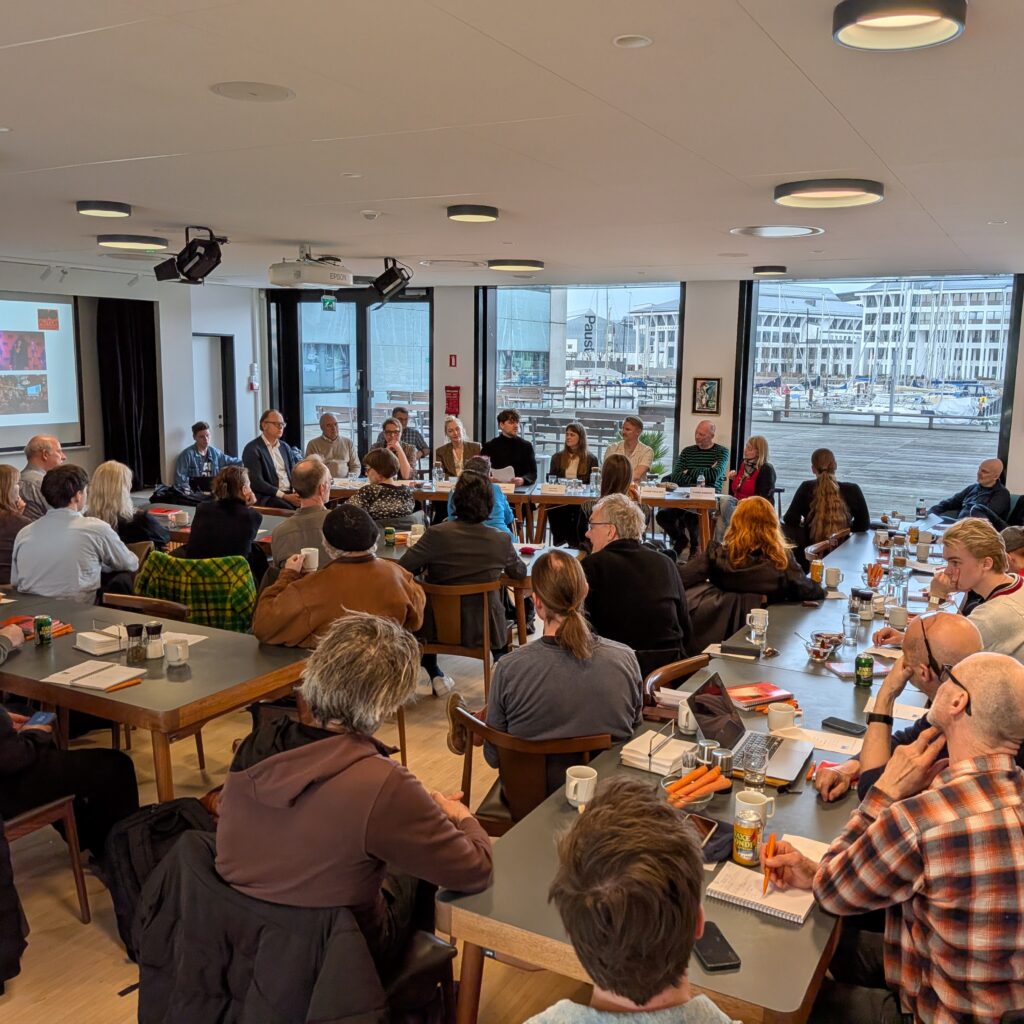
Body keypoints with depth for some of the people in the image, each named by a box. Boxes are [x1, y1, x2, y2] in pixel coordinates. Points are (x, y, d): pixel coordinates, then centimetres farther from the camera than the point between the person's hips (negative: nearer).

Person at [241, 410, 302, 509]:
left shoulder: (285, 446, 18)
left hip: (291, 493, 6)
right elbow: (256, 482, -11)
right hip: (268, 496, -6)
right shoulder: (252, 449, -3)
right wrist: (284, 496, -18)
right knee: (289, 509, -36)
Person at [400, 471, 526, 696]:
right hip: (483, 630, 1)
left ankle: (436, 676, 30)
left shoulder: (437, 534, -20)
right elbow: (520, 573, 4)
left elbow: (402, 568, -13)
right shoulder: (501, 540, -13)